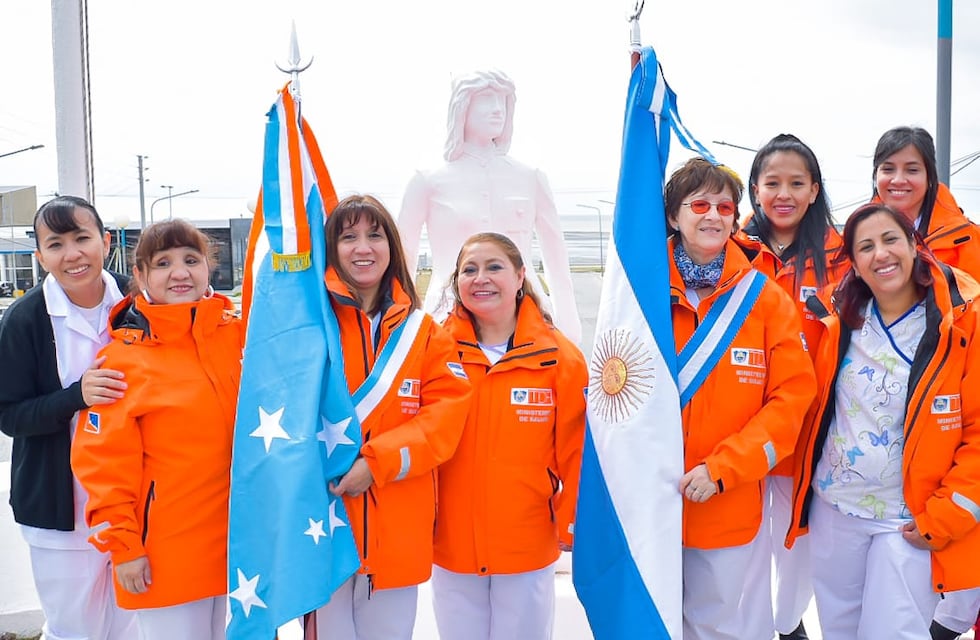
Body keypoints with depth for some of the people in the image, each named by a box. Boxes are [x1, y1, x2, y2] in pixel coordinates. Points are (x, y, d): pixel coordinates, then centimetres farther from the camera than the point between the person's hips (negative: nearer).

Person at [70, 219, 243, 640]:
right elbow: (104, 463, -10)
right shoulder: (123, 357, -11)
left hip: (239, 539, 4)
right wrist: (122, 545, -10)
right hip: (168, 554, -4)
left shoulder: (236, 334, 0)